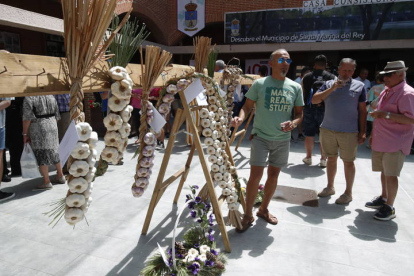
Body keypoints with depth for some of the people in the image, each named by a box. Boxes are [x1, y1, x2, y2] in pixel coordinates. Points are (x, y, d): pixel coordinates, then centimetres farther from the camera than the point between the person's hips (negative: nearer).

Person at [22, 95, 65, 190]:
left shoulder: (29, 98, -9)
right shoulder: (51, 96, 9)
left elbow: (27, 118, -13)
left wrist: (25, 134, -6)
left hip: (38, 129, -6)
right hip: (52, 126, 6)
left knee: (41, 155, -1)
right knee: (55, 152, 17)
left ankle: (46, 182, 0)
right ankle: (60, 176, 27)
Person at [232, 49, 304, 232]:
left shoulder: (295, 87, 3)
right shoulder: (259, 84, -5)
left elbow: (299, 113, 8)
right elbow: (247, 106, -2)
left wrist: (293, 123, -14)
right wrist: (241, 118, -24)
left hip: (283, 139, 4)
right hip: (260, 136, -3)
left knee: (274, 175, 13)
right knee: (255, 175, -7)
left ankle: (263, 209, 33)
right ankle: (248, 215, 11)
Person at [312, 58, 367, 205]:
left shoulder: (359, 86, 0)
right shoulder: (329, 84, 4)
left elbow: (362, 110, 2)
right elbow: (314, 100, -7)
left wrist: (362, 132, -1)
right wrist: (332, 88, -17)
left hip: (349, 132, -2)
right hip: (328, 130, 2)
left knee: (348, 161, 6)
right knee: (331, 159, 14)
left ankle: (348, 193, 20)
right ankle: (330, 187, 30)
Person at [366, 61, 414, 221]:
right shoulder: (386, 92, 14)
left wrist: (386, 114, -26)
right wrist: (374, 134, 22)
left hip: (395, 143, -8)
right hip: (381, 141, 8)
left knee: (391, 175, -2)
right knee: (384, 172, 19)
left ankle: (389, 207, 11)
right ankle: (383, 198, 35)